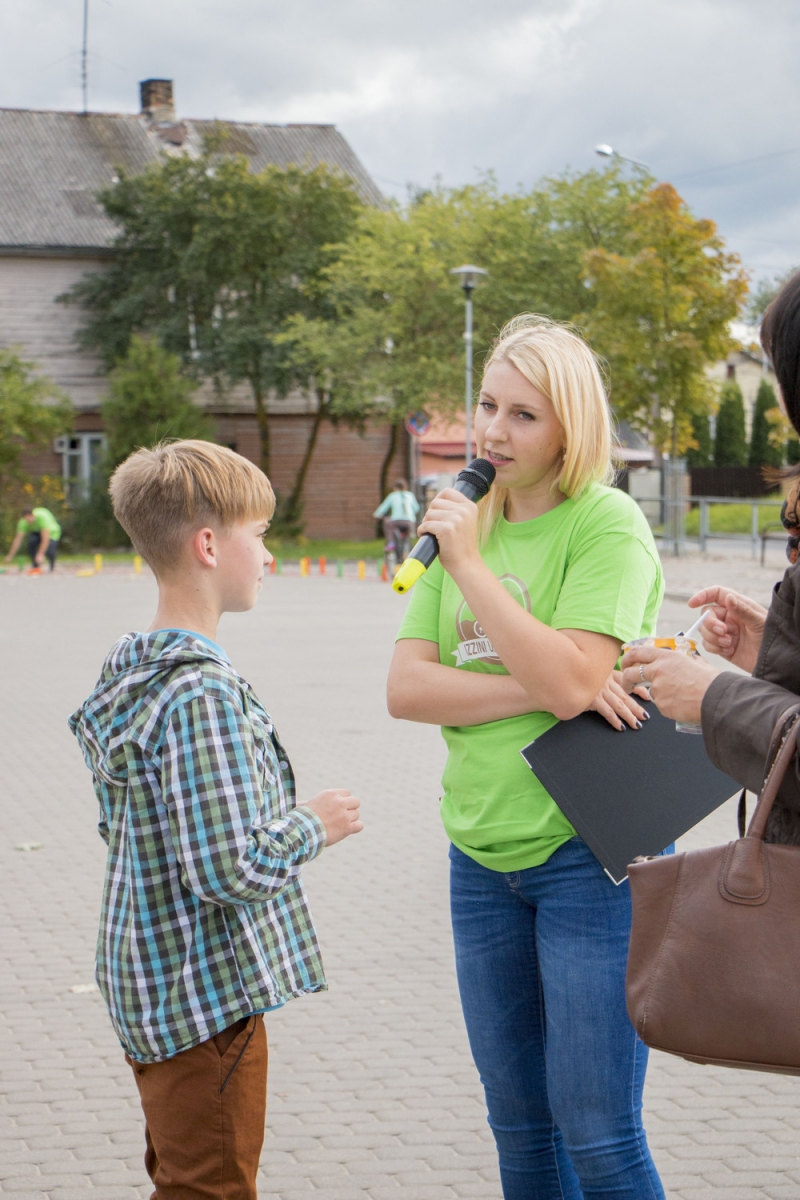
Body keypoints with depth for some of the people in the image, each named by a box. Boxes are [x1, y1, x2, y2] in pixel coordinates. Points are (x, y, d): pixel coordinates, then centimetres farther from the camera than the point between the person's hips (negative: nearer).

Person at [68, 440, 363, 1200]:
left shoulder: (131, 675, 7)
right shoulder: (203, 696, -24)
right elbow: (232, 869, -29)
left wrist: (287, 818, 14)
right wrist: (312, 826, -11)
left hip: (149, 989, 10)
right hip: (206, 998, -10)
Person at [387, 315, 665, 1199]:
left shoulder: (607, 525, -9)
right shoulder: (468, 526, 10)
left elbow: (570, 680, -22)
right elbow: (404, 688, 0)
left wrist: (468, 563, -17)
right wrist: (531, 693, -14)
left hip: (592, 853, -6)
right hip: (482, 855, 6)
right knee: (519, 1124, 14)